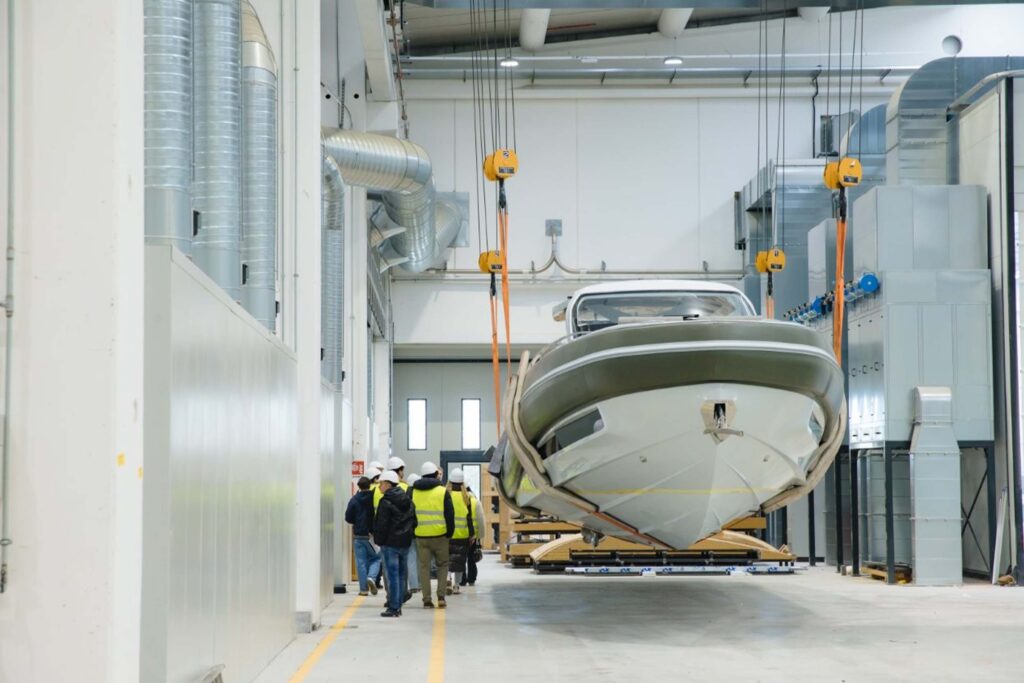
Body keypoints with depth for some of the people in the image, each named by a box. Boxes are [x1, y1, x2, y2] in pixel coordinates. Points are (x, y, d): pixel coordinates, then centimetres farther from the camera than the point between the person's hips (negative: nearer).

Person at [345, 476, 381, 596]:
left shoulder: (354, 500, -4)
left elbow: (348, 518, -1)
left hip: (359, 535, 1)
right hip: (372, 535, -1)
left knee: (361, 562, 5)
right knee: (376, 559, 14)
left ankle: (363, 588, 2)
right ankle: (371, 577, -12)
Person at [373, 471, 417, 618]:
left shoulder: (386, 502, -12)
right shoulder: (408, 501, 12)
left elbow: (382, 524, -13)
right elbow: (414, 521, 16)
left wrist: (379, 540, -4)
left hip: (390, 543, -7)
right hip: (405, 542, 7)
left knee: (392, 575, -6)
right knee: (400, 574, 12)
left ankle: (393, 608, -6)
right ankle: (398, 606, 15)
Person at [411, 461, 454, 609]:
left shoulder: (413, 492, 6)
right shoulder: (443, 491, -3)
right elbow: (449, 514, -4)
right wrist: (450, 532, 6)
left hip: (420, 535, 2)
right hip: (439, 535, -2)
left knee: (424, 567, 7)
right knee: (443, 565, 13)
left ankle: (427, 599, 5)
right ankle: (441, 596, 2)